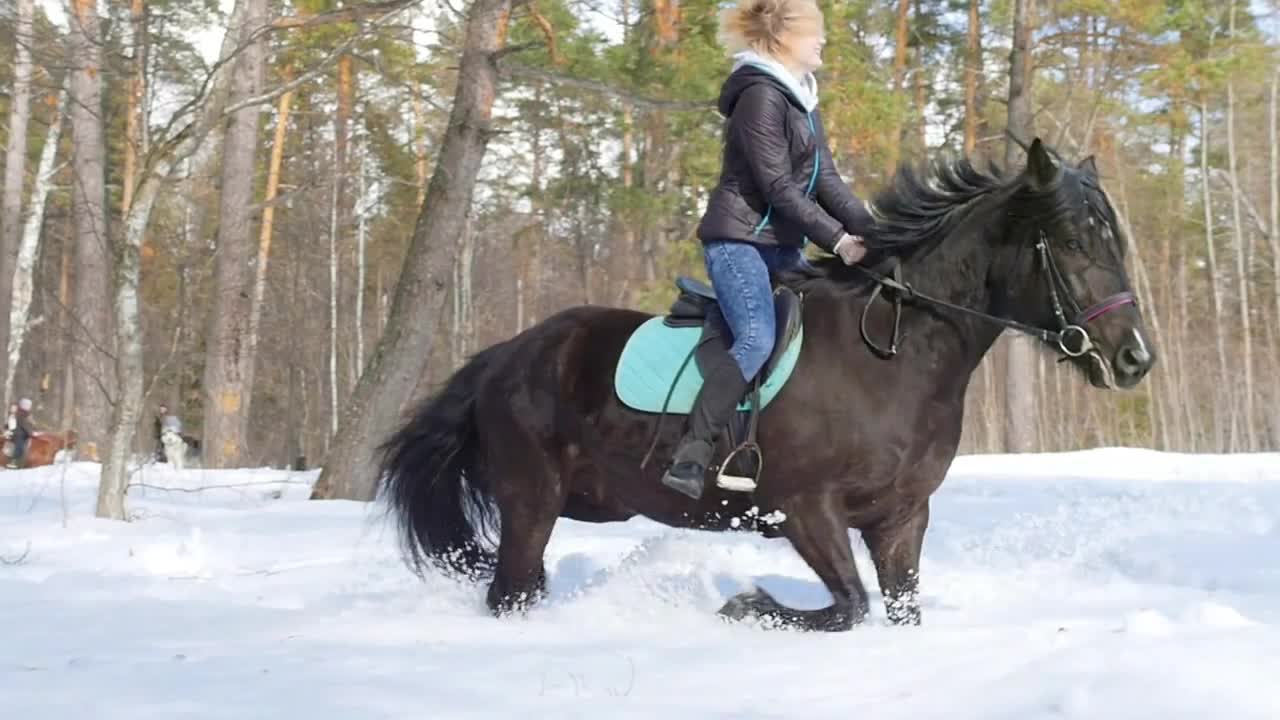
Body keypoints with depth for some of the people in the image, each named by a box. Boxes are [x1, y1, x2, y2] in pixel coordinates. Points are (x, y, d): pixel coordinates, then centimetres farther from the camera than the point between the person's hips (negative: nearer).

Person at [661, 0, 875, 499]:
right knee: (757, 339, -25)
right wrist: (836, 239, -21)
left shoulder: (802, 99, 16)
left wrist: (871, 230, 2)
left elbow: (825, 179, 13)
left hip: (783, 243, 10)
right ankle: (690, 458, -26)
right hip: (740, 238, -10)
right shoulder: (760, 95, -14)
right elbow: (778, 186, -19)